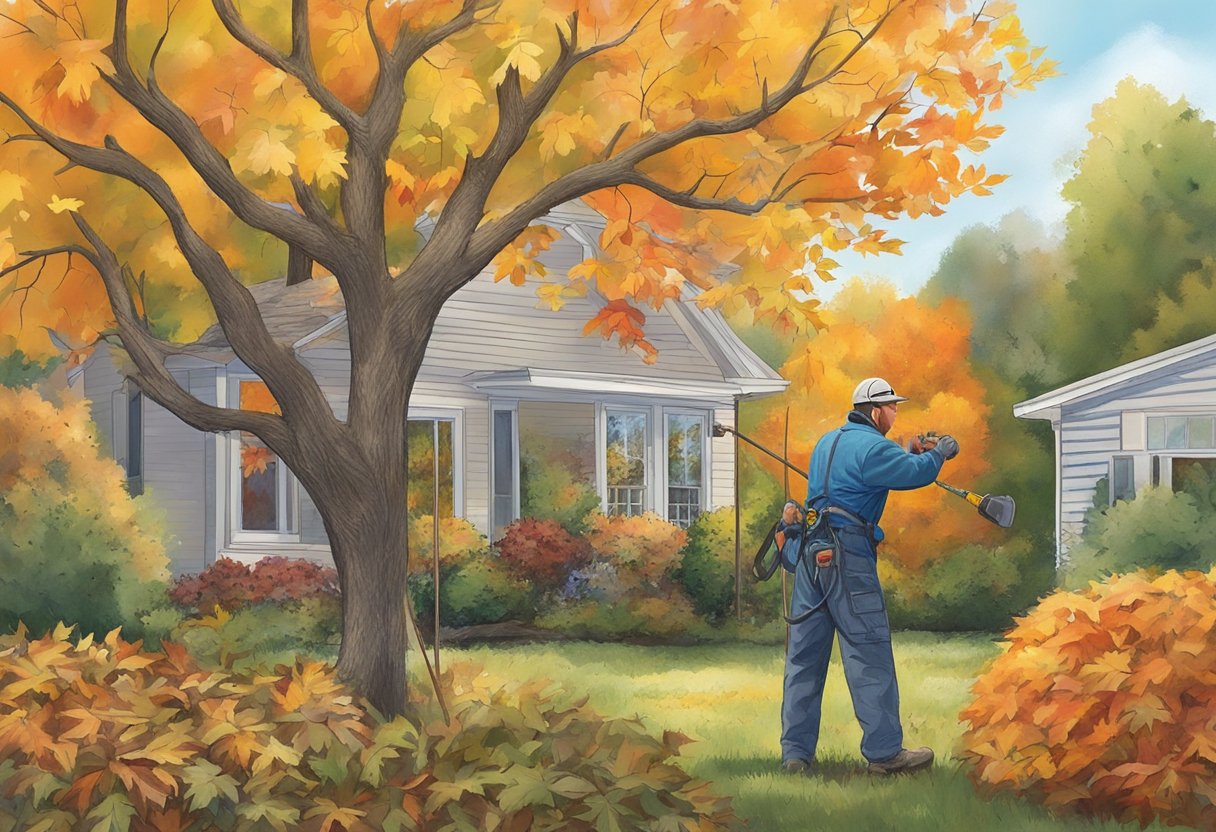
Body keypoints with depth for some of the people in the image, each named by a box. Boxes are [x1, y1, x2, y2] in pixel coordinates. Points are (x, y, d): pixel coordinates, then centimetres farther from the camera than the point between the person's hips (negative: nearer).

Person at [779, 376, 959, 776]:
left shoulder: (829, 441, 19)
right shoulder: (871, 447, -10)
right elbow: (915, 474, -16)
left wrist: (909, 454, 20)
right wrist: (940, 453, 3)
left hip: (811, 554, 9)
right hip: (847, 558, -9)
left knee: (804, 654, 7)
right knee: (869, 653, -1)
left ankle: (795, 752, 9)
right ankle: (885, 751, 4)